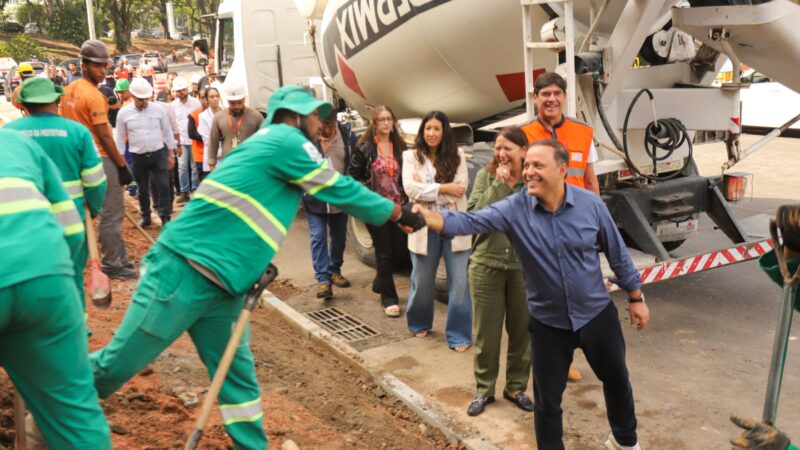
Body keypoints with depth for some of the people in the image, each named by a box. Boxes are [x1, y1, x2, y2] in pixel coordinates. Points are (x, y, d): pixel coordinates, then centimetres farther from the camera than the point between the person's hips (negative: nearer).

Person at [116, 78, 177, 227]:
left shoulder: (158, 110, -3)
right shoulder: (124, 113, -4)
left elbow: (167, 132, 4)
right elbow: (120, 138, 3)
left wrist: (171, 154, 4)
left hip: (158, 154, 0)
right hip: (138, 157, 1)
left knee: (163, 186, -4)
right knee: (142, 189, 11)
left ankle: (165, 217, 5)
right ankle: (145, 216, 27)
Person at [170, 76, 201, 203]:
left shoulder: (196, 102, -4)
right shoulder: (173, 105, 3)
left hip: (194, 140, -2)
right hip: (181, 141, 2)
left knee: (195, 167, 5)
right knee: (182, 167, 1)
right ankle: (184, 192, 8)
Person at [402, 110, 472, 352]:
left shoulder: (457, 156, 4)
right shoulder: (411, 156, 4)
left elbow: (460, 188, -9)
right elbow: (410, 189, -11)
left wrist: (425, 188, -10)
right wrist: (443, 188, -13)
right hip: (425, 226, 0)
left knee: (459, 282, -1)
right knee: (422, 281, 12)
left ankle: (458, 334, 9)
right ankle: (420, 324, 35)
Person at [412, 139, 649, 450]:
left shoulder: (591, 204, -12)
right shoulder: (514, 209, -16)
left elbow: (617, 254, -1)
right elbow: (469, 222, -29)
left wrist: (635, 298, 5)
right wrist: (426, 217, -47)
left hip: (597, 314, 2)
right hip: (548, 323, -1)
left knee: (617, 381, 22)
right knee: (547, 400, 9)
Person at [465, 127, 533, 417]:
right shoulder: (485, 176, -3)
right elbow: (474, 216, -15)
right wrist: (499, 184, -17)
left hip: (526, 267, 1)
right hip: (486, 265, 0)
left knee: (522, 331, 13)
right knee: (486, 333, 9)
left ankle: (516, 387, 31)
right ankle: (484, 390, 26)